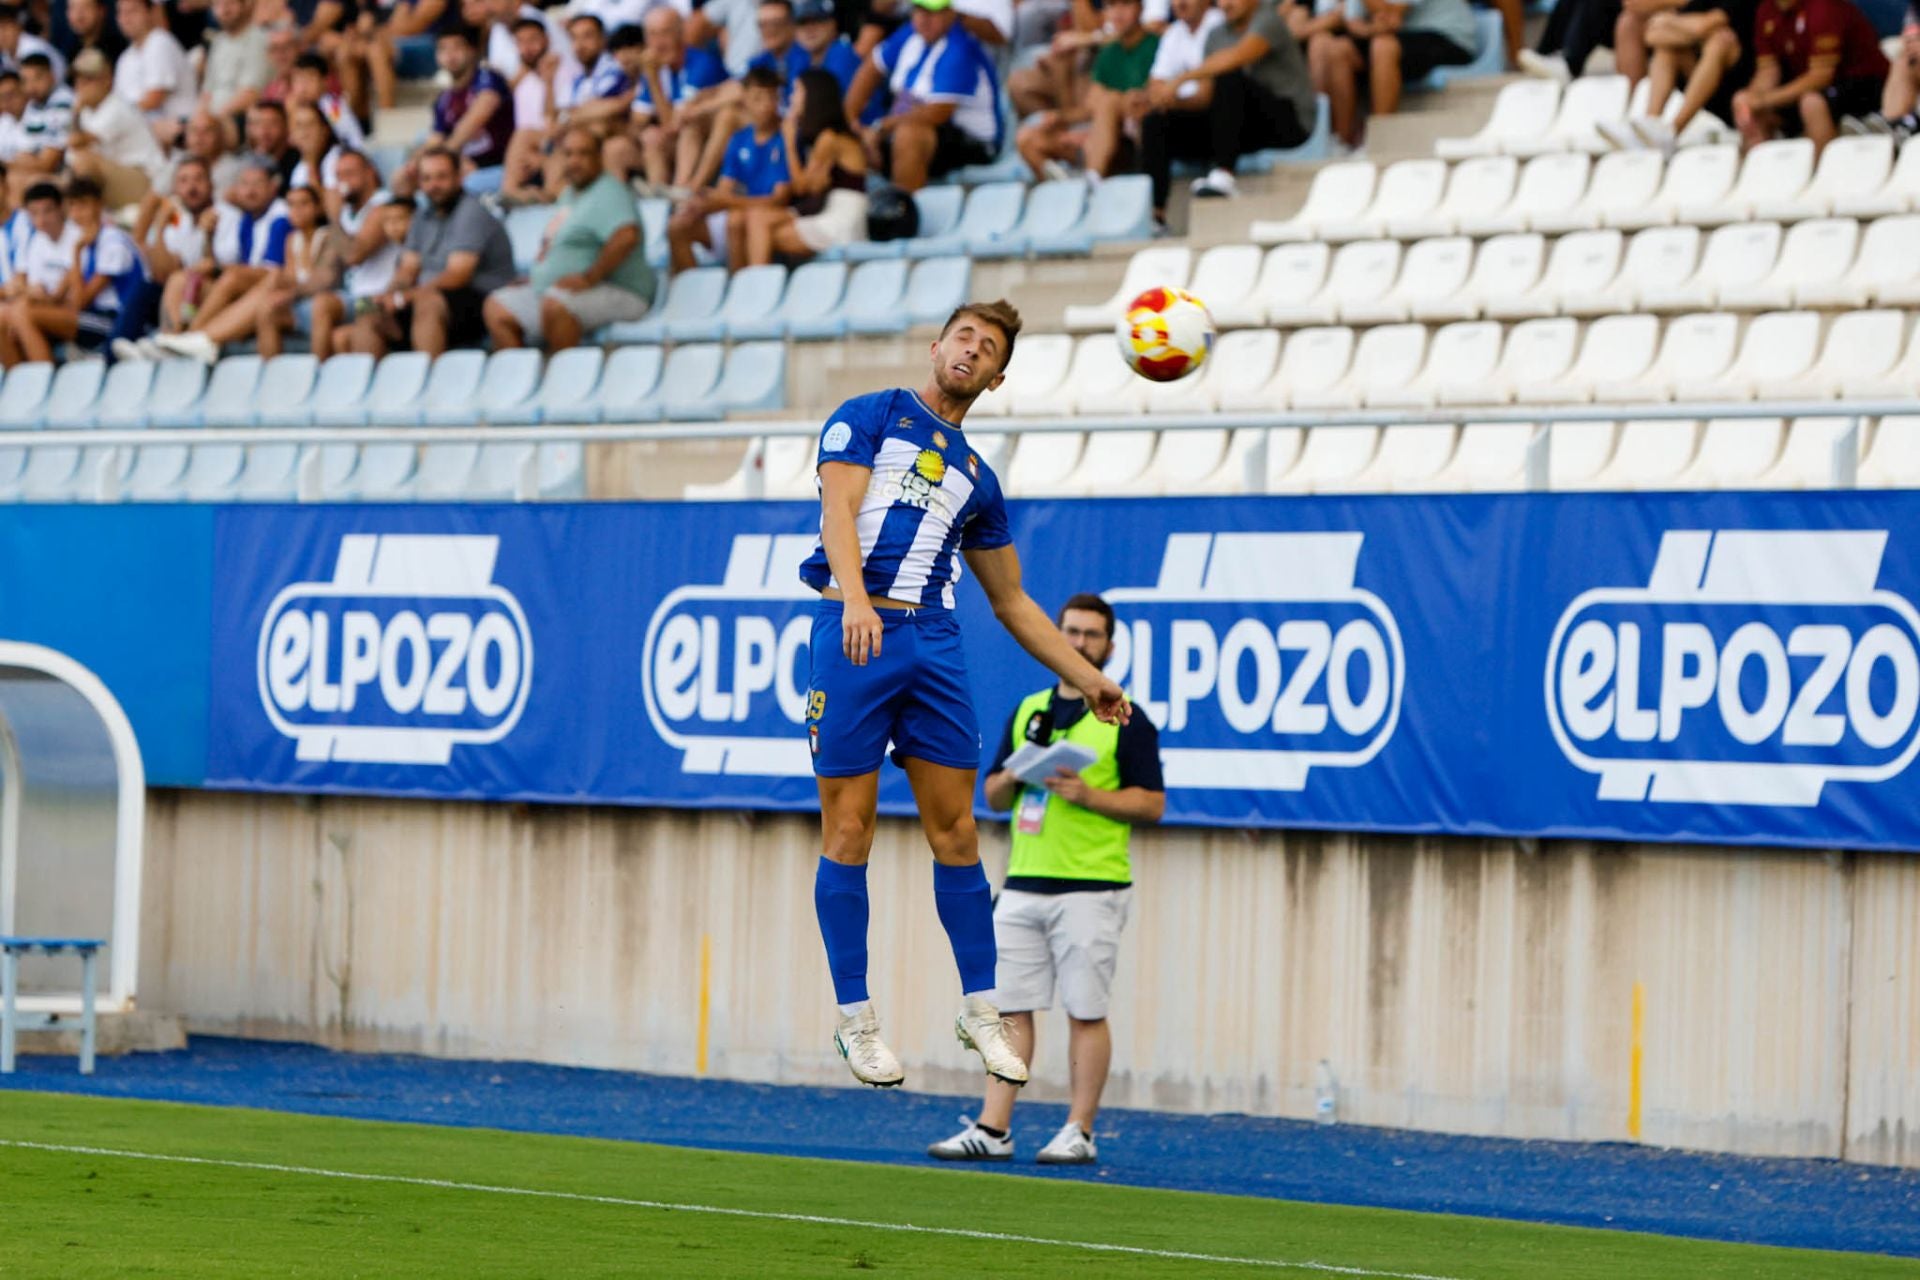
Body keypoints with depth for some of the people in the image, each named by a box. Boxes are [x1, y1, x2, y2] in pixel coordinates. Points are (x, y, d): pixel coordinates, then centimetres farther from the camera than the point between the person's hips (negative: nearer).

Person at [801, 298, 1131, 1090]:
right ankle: (854, 1017, 2)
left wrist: (1086, 678, 22)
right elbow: (839, 513, -8)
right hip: (856, 631, -5)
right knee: (848, 828, -3)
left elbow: (1011, 601, 27)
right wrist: (856, 601, -25)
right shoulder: (867, 418, 8)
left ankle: (980, 1008, 9)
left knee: (955, 828, 1)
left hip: (933, 641, 5)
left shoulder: (975, 479, 22)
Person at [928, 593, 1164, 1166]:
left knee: (1086, 1013, -2)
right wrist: (1013, 778, -4)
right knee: (1010, 1008, 3)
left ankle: (1079, 1132, 3)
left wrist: (1088, 794, -16)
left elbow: (1152, 802, -4)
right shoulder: (1027, 711, 15)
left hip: (1091, 887, -5)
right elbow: (992, 795, 18)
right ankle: (993, 1129, 4)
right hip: (1023, 883, 5)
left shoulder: (1127, 720, -1)